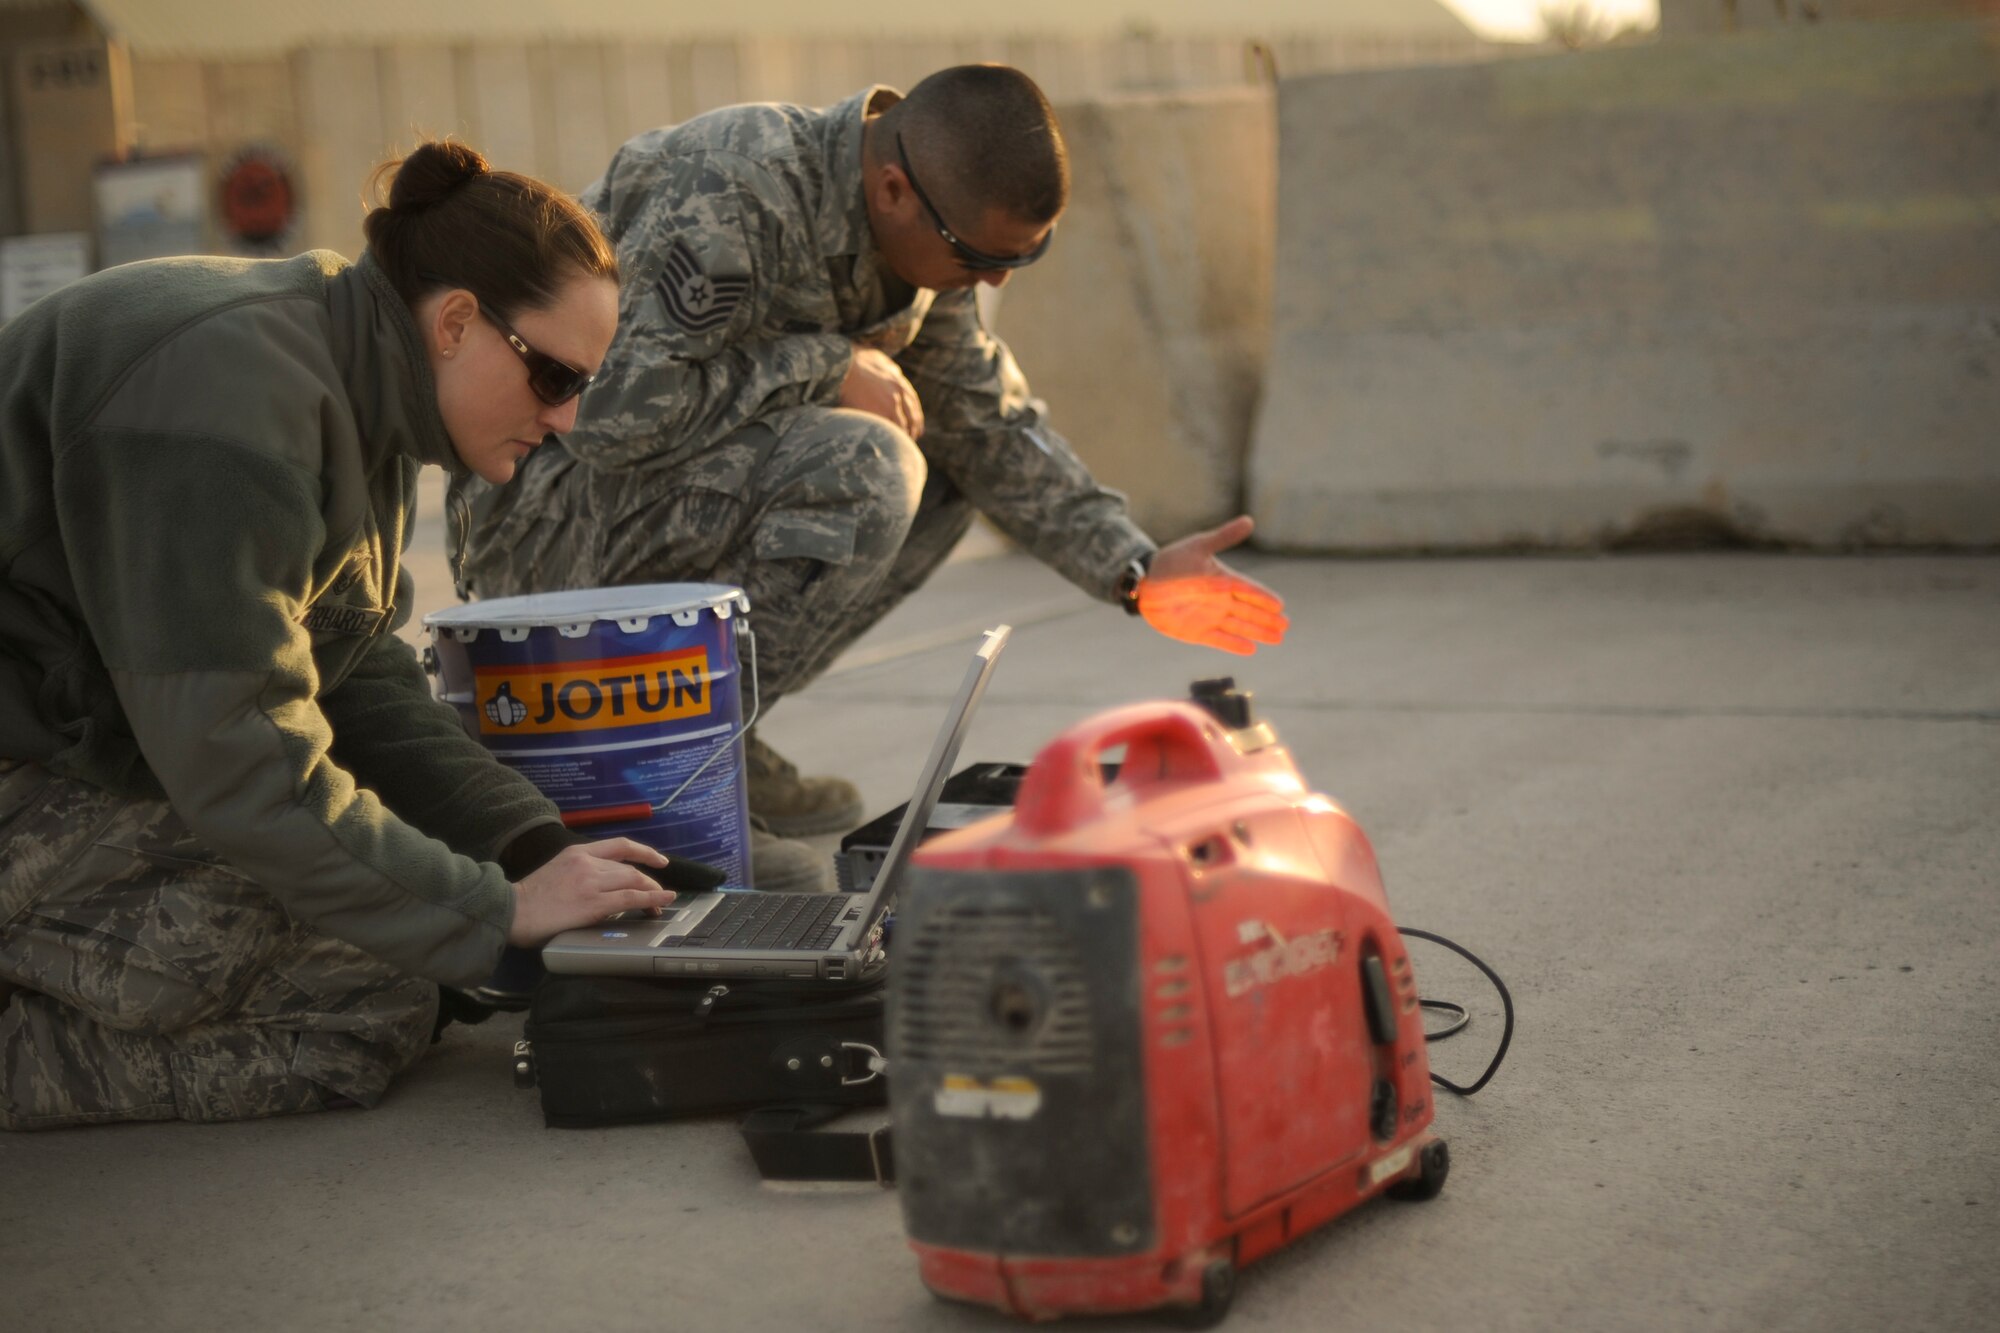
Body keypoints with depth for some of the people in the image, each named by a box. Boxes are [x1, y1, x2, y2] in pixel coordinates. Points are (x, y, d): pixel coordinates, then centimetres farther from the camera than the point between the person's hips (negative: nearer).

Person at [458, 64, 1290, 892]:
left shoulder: (927, 239, 0)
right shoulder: (731, 196, -27)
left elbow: (989, 424, 8)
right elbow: (613, 412, -33)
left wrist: (1135, 573, -3)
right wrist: (828, 365, -23)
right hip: (549, 503, -9)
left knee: (941, 479, 3)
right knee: (864, 470, -28)